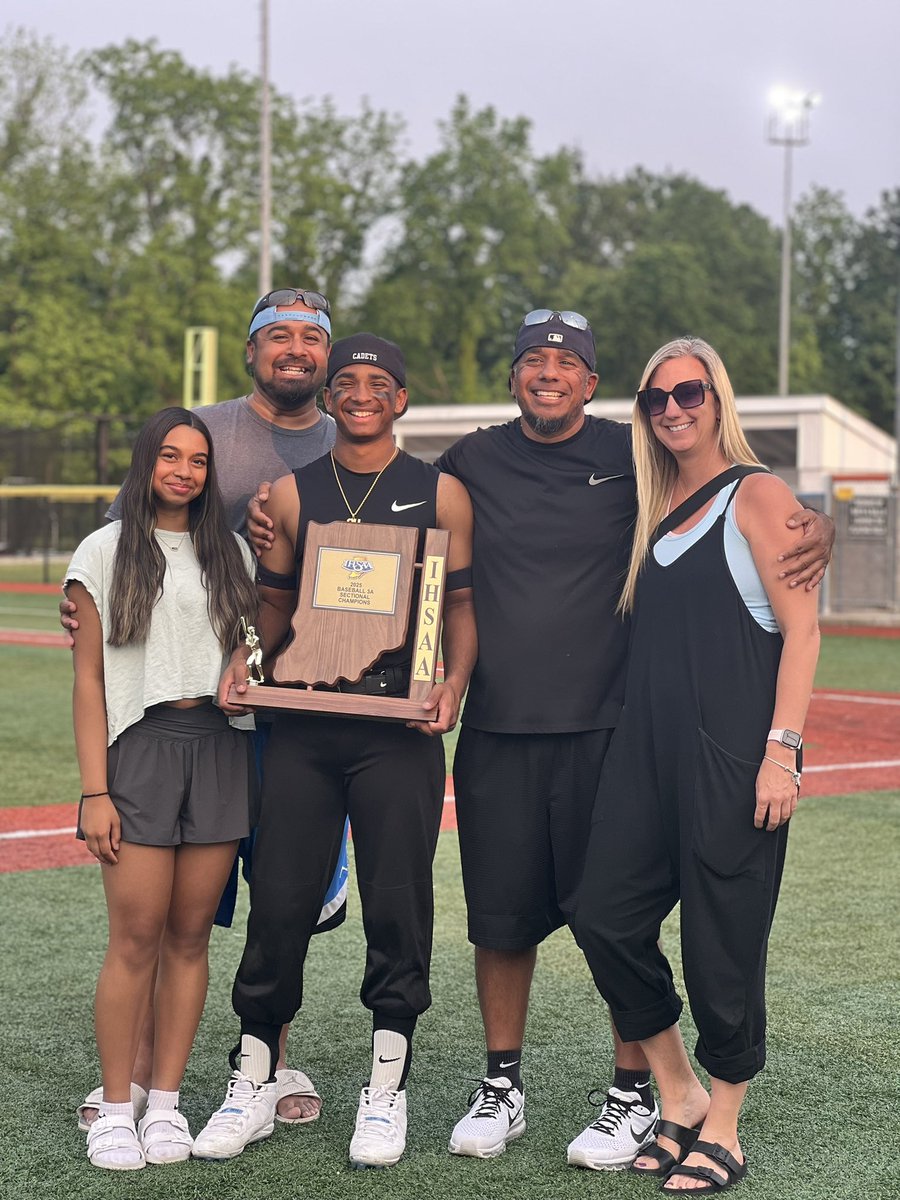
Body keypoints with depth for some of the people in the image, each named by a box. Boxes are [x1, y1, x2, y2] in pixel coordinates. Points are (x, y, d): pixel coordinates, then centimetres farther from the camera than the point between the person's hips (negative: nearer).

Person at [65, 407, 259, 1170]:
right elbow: (88, 679, 0)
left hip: (220, 747, 3)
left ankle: (166, 1102, 12)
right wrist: (94, 791, -6)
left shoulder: (231, 553, 15)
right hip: (140, 744, -3)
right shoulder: (105, 553, 5)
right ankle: (115, 1108, 4)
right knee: (136, 938, -7)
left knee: (190, 935, 4)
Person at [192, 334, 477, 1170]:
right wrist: (243, 659, -2)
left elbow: (461, 601, 8)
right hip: (301, 724, 2)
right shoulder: (291, 493, 12)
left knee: (397, 906, 0)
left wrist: (454, 679, -9)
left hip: (399, 727, -1)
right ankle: (254, 1084, 15)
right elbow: (274, 600, 16)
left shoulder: (440, 493, 7)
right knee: (279, 902, 1)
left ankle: (386, 1092, 14)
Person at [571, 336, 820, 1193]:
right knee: (606, 917, 0)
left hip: (732, 750, -6)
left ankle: (721, 1131, 15)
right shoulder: (652, 507, 17)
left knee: (722, 938, -1)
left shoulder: (756, 495, -2)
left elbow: (801, 627, -8)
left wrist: (782, 750, -16)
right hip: (647, 742, 6)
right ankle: (679, 1096, 18)